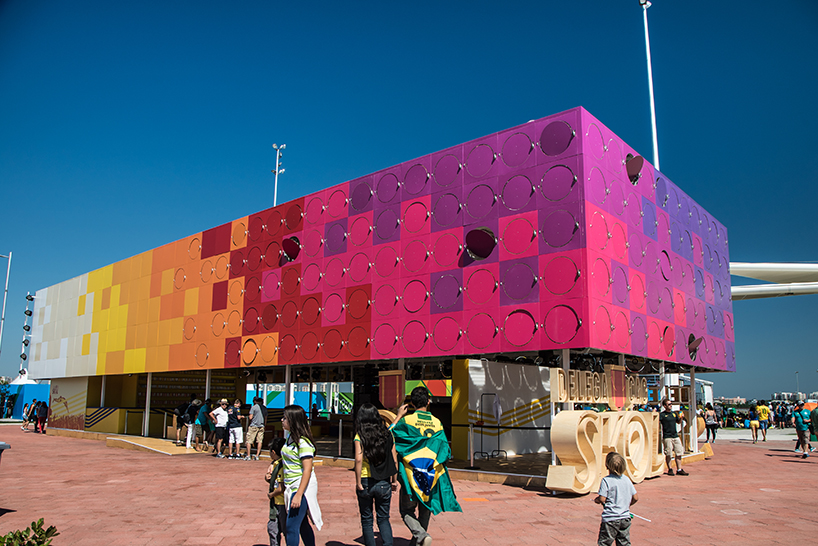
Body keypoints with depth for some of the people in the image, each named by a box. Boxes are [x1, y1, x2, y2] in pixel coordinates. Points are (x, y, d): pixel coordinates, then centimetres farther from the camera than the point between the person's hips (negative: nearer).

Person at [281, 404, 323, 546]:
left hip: (302, 487, -9)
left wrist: (298, 495, -24)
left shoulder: (303, 442, -19)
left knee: (291, 527, -7)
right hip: (292, 487, 9)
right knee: (302, 524, 16)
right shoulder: (290, 438, 9)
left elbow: (307, 470, -22)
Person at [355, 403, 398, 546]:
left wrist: (358, 482, -11)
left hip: (366, 481, -2)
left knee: (366, 519, 14)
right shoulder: (388, 434, 2)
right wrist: (394, 480, 12)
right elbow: (394, 460, 3)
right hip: (384, 482, 2)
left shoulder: (360, 436, -7)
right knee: (383, 518, 13)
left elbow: (358, 459, -18)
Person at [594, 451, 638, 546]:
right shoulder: (627, 479, 3)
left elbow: (602, 499, -17)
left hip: (610, 519, -6)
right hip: (625, 518, 6)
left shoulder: (606, 480, -14)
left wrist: (596, 500, 4)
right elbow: (635, 498, 7)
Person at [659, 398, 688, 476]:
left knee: (679, 453, 5)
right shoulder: (662, 414, -6)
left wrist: (681, 418, 6)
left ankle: (679, 469, 13)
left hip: (675, 435, 6)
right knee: (668, 454, -1)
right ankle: (670, 469, 10)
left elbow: (678, 422, 25)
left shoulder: (674, 413, 13)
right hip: (667, 437, -6)